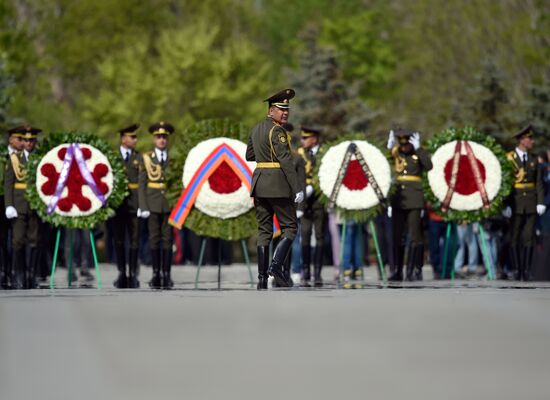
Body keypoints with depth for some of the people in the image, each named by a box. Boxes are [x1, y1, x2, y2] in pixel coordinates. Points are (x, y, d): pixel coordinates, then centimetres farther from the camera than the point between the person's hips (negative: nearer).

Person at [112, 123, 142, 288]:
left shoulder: (139, 157, 7)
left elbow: (142, 182, 1)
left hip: (134, 204, 0)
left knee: (134, 240, 1)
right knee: (119, 240, 5)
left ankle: (133, 275, 5)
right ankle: (121, 274, 13)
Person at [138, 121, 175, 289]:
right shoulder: (146, 158, 5)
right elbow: (142, 184, 3)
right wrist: (143, 207, -6)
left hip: (170, 204, 0)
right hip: (153, 204, 0)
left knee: (168, 239, 1)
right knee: (154, 239, 2)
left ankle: (166, 274, 3)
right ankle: (156, 274, 6)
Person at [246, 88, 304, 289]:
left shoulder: (257, 128, 13)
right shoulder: (277, 131, -13)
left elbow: (249, 155, 24)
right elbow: (286, 161, -20)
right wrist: (297, 189, -20)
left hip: (259, 182, 8)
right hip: (278, 184, -8)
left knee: (264, 230, 7)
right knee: (289, 227, 1)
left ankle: (262, 277, 1)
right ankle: (276, 265, -18)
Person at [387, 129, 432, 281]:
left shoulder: (419, 153, 1)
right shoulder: (394, 153, 9)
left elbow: (428, 166, -16)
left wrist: (418, 149, -18)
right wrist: (389, 148, -5)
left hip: (415, 200, -3)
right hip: (398, 200, 3)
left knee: (415, 236, -2)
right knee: (397, 236, 6)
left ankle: (415, 271, 2)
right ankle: (397, 271, 11)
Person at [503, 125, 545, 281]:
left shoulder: (533, 159, 8)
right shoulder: (508, 158, -4)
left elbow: (539, 183, 5)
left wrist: (541, 202, -5)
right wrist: (505, 205, -13)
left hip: (531, 204, 3)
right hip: (515, 204, -3)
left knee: (528, 237, 1)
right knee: (514, 238, 1)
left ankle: (526, 271, 4)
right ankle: (516, 270, 6)